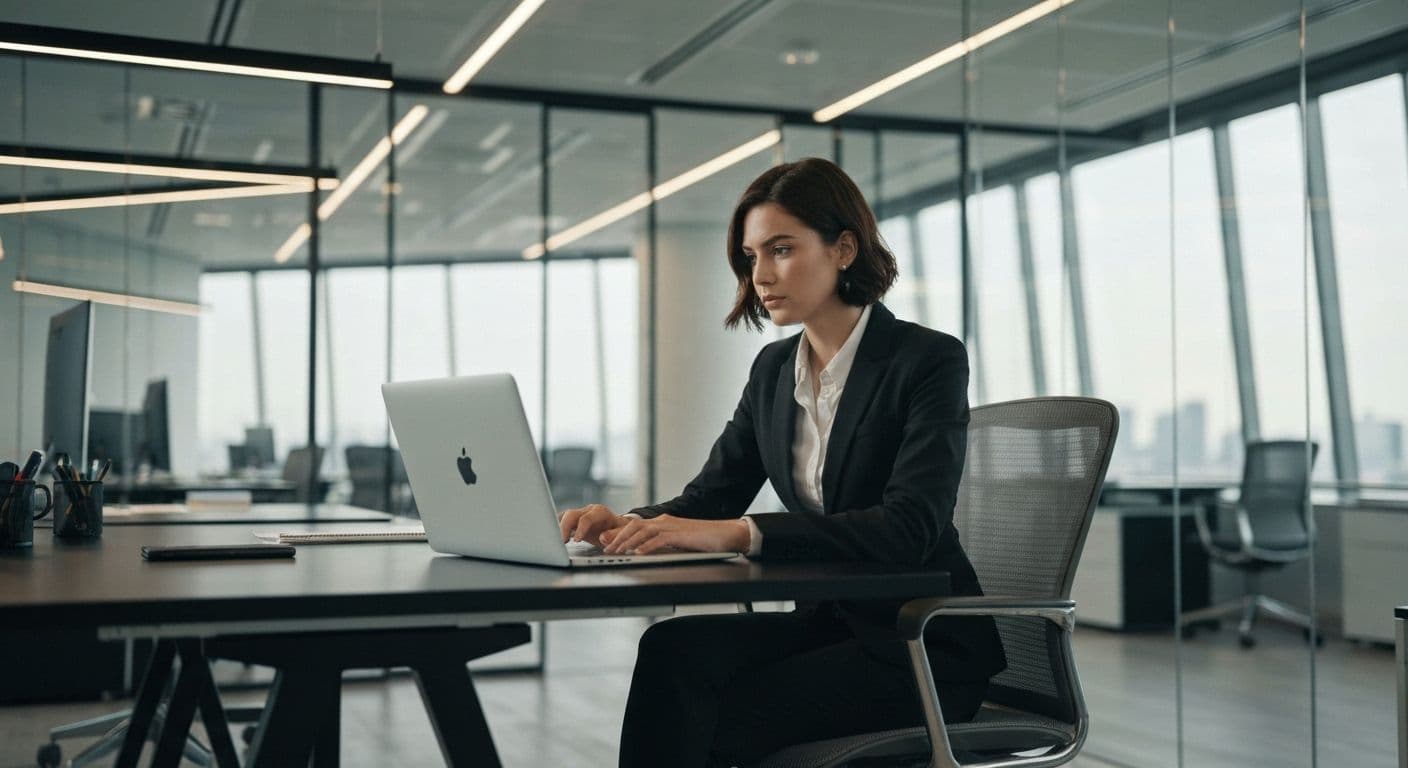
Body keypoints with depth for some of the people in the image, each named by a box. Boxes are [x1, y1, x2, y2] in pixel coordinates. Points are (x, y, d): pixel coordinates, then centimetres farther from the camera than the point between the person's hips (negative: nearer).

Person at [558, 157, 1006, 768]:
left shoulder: (930, 361, -12)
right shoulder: (774, 369, 9)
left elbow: (910, 528, -26)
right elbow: (710, 497, 6)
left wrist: (739, 534, -36)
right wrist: (625, 523, -18)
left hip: (925, 648, -6)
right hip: (825, 623, 6)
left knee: (717, 716, -25)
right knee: (672, 646, -23)